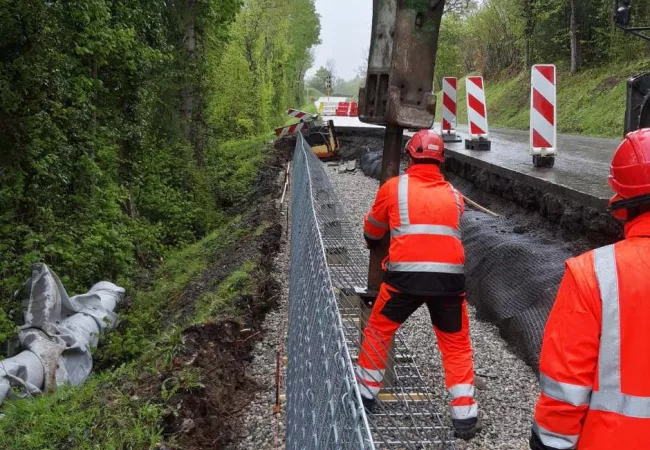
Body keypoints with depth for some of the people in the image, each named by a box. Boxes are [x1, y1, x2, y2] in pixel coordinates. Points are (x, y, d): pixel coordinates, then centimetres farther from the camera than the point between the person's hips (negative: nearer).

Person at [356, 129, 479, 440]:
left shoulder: (394, 187, 9)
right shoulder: (455, 196, 16)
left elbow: (372, 230, 25)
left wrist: (373, 243, 47)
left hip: (405, 274, -2)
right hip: (449, 277, 2)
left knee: (378, 331, 21)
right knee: (456, 344, 19)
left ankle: (365, 393, 31)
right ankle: (464, 416, 16)